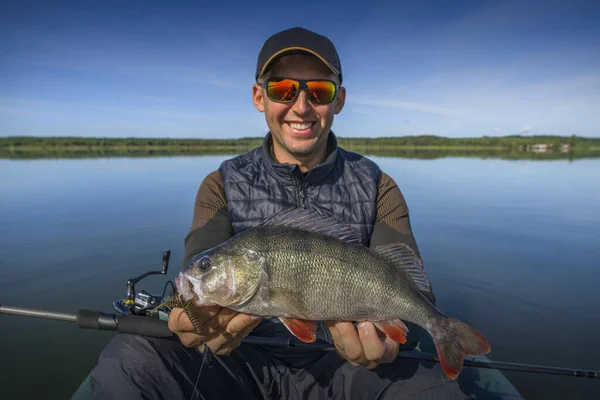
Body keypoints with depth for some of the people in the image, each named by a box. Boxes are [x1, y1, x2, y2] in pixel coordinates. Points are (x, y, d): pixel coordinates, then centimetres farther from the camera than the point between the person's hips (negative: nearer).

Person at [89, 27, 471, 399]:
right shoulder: (222, 186, -1)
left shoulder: (377, 188, -1)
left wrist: (391, 334, -33)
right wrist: (196, 325, -36)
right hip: (246, 362, 1)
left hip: (342, 367, 0)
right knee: (127, 360, -25)